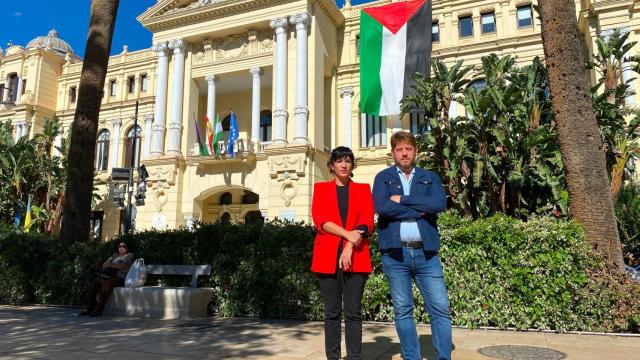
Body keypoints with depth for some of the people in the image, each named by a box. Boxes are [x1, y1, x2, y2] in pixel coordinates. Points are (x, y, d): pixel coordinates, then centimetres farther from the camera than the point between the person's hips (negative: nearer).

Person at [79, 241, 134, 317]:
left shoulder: (129, 256, 7)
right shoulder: (115, 255, 26)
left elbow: (123, 266, -10)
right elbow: (104, 264, 16)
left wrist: (110, 265, -3)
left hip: (120, 278, -6)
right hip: (109, 276, 6)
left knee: (106, 283, -34)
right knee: (94, 285, -17)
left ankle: (99, 309, -32)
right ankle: (90, 308, -16)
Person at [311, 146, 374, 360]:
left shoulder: (363, 189, 13)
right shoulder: (321, 188, 12)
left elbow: (367, 223, 1)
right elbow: (320, 220, -2)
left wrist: (350, 247, -12)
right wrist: (348, 234, -15)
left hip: (356, 257, 0)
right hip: (328, 257, 0)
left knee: (353, 312, 1)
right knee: (332, 312, 4)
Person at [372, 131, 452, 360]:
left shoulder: (430, 178, 12)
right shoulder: (383, 177, 8)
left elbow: (440, 203, -8)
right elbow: (381, 206, -12)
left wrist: (403, 200, -9)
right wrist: (419, 211, -8)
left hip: (426, 252, 1)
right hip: (394, 253, -1)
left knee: (440, 309, -1)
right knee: (402, 311, 7)